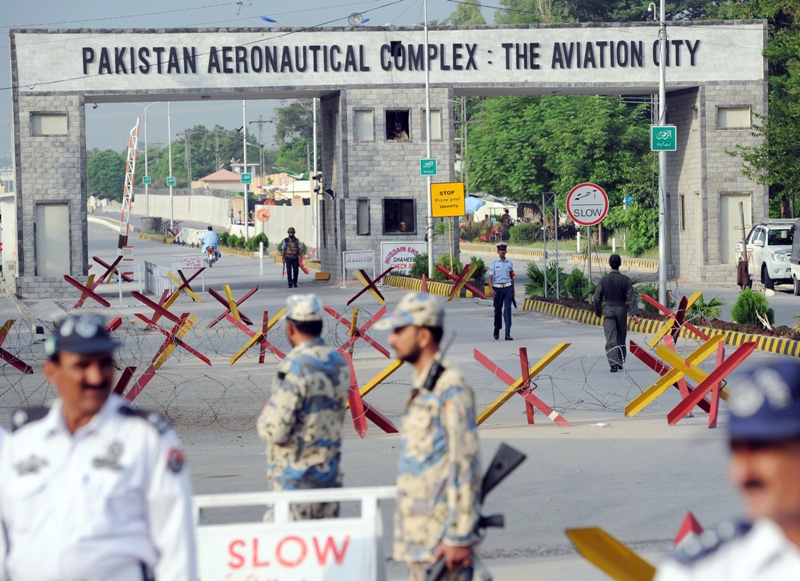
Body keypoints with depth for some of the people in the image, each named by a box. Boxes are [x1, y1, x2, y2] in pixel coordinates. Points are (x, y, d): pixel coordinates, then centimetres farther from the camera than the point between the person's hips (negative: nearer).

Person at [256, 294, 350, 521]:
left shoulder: (294, 368, -18)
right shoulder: (340, 364, 5)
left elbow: (276, 431, -19)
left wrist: (265, 417, 1)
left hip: (295, 475, -7)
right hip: (330, 472, 7)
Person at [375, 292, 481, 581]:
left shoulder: (451, 389, -14)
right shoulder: (421, 388, 15)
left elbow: (465, 467, -18)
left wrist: (459, 537, -20)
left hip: (441, 535, -10)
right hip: (418, 533, 10)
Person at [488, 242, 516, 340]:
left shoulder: (509, 263, 8)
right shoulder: (494, 263, 1)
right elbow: (490, 277, -2)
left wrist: (513, 291, 18)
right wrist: (491, 289, -14)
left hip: (508, 288, 1)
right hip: (497, 288, -1)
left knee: (507, 310, -7)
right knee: (497, 310, 8)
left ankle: (508, 334, -11)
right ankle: (496, 330, 28)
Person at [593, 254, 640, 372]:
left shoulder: (604, 280, -5)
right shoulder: (625, 280, -4)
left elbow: (597, 298, -1)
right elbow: (631, 297, -9)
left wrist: (598, 311, 15)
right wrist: (635, 313, -11)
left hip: (608, 310, -2)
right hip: (622, 310, 2)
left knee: (610, 339, -7)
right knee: (621, 338, 16)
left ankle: (614, 363, -21)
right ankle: (620, 362, 25)